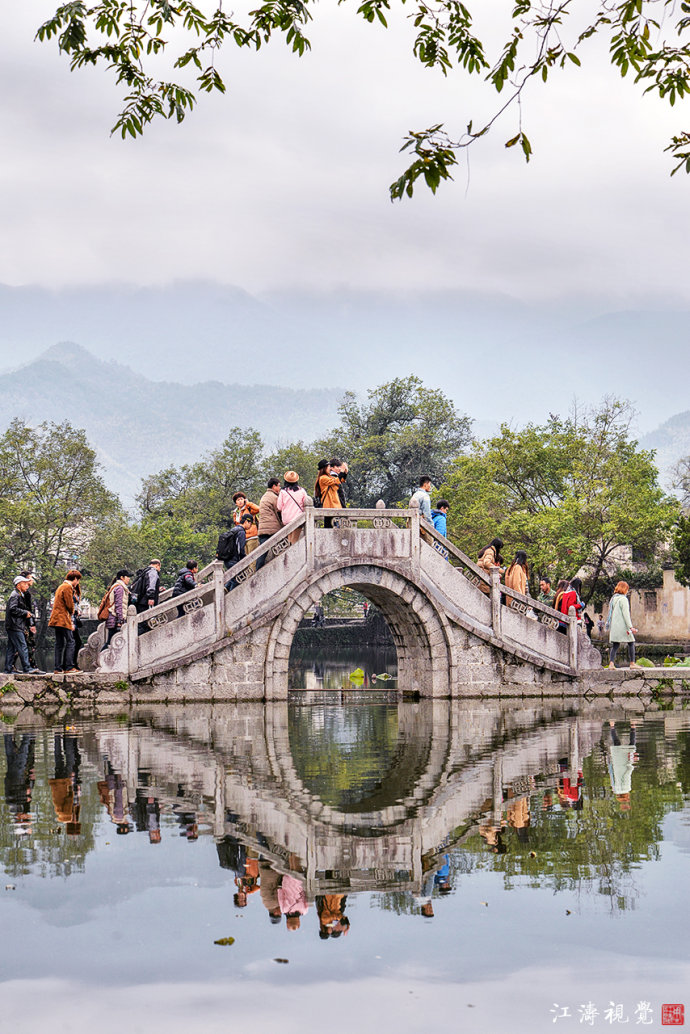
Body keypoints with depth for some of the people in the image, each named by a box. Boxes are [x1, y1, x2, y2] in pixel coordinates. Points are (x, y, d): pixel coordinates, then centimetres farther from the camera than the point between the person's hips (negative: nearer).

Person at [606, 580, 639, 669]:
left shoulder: (613, 598, 12)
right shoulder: (623, 599, -10)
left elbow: (610, 613, 16)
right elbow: (626, 614, -15)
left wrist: (609, 625, 21)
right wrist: (630, 627, -15)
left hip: (613, 625, 7)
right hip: (622, 625, -7)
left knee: (615, 645, 5)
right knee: (631, 643, 5)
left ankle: (611, 663, -9)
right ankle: (632, 663, 6)